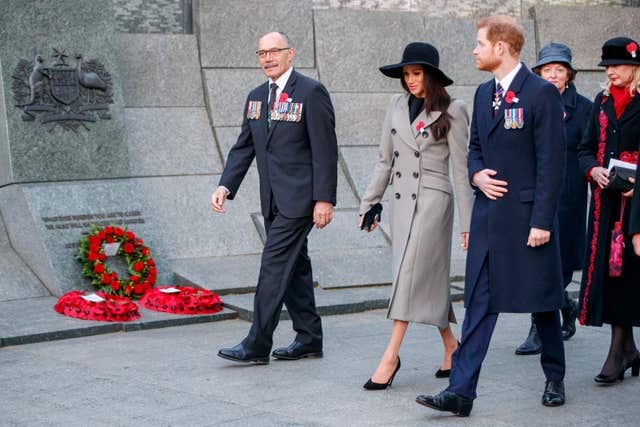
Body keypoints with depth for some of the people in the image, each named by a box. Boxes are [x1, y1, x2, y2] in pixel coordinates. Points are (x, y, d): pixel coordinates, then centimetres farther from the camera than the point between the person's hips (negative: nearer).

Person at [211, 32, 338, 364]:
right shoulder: (256, 97, 13)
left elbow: (325, 150, -13)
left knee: (274, 266, -10)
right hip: (273, 200, 8)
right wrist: (225, 186, -1)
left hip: (299, 198, -8)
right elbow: (243, 147, 13)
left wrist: (324, 199, -17)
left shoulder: (311, 92, -10)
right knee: (294, 266, 13)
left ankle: (257, 346, -7)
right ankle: (309, 339, 22)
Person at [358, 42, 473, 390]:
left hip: (432, 200, -6)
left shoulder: (452, 111, -4)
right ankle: (450, 344, 24)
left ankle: (391, 356, -11)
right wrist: (369, 204, 14)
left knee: (411, 273, -11)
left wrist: (467, 223, -6)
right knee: (427, 277, 10)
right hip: (401, 200, 6)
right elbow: (384, 161, 16)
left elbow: (461, 169, -5)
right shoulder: (397, 107, 10)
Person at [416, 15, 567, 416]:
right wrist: (477, 174, -1)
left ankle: (555, 379, 28)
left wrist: (542, 221, -17)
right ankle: (460, 391, 1)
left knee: (542, 300, 8)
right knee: (479, 303, 2)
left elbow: (552, 162, -14)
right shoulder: (484, 93, 12)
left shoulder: (542, 93, -11)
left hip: (527, 214, -6)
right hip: (489, 214, 6)